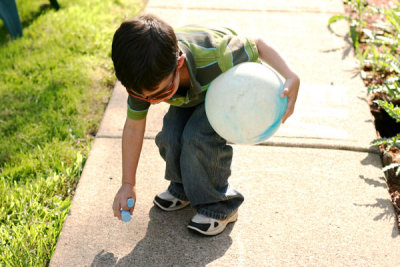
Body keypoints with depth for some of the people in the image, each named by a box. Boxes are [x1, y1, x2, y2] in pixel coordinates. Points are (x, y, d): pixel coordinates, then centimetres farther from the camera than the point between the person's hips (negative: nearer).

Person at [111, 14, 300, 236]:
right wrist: (128, 184, -11)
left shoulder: (215, 58, -44)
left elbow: (258, 45, -24)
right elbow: (133, 127, -16)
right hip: (193, 91, 4)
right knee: (170, 136, -23)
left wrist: (291, 78, -38)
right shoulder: (145, 79, -31)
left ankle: (218, 205, -6)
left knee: (199, 135, -29)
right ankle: (184, 187, 10)